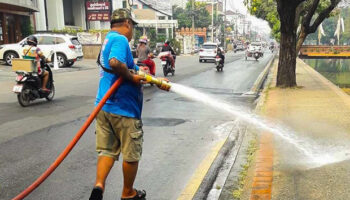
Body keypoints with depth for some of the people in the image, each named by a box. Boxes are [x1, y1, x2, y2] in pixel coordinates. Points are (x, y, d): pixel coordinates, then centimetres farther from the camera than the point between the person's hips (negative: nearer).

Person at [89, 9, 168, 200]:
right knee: (131, 154, 9)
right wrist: (131, 77, -18)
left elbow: (131, 70, 20)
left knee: (107, 150, 13)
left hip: (104, 106, 9)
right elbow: (115, 63, -35)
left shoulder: (108, 40, 18)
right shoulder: (120, 39, -13)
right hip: (123, 108, -9)